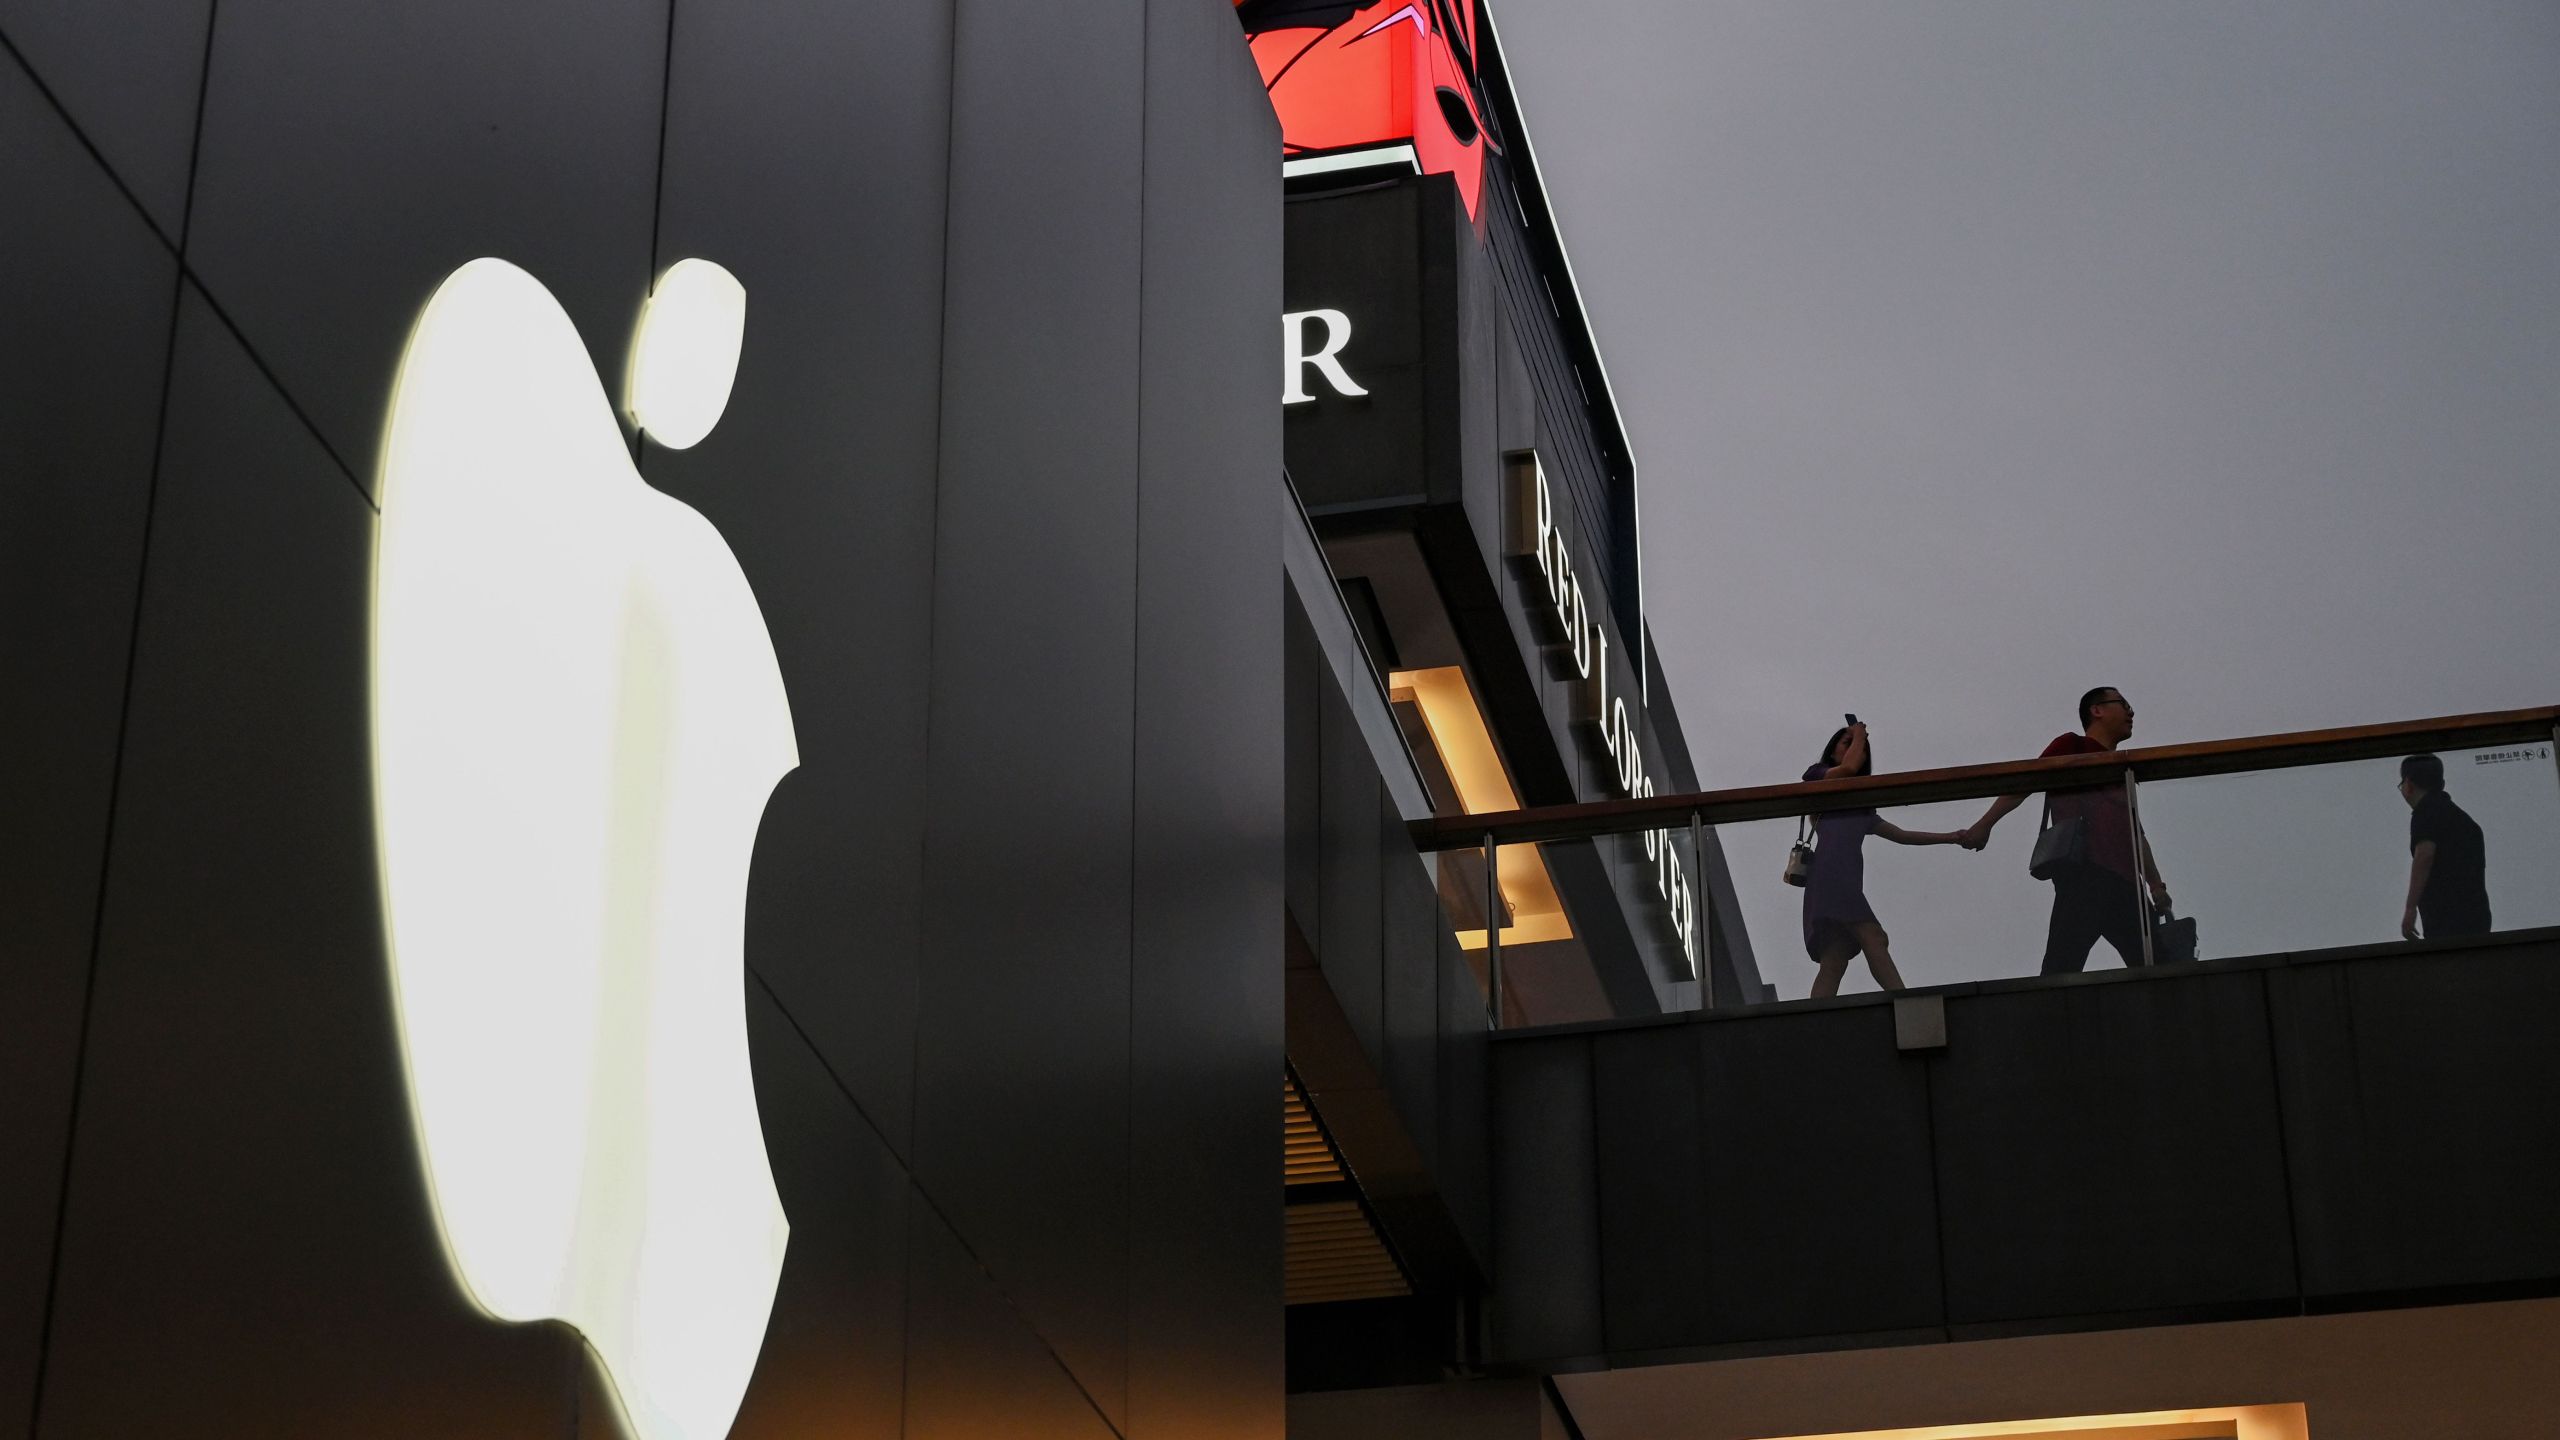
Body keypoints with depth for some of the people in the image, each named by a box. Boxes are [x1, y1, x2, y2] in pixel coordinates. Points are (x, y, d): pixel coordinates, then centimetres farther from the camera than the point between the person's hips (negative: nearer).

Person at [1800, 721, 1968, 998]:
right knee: (1874, 939, -22)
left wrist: (1950, 837, 32)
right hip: (1830, 874, -8)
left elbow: (1901, 835, 36)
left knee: (1833, 964, -9)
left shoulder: (1860, 808, 35)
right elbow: (1849, 767, -5)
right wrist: (1858, 736, 13)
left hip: (1848, 881, 8)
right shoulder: (1818, 775, 16)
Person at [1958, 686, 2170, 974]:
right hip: (2084, 871, -8)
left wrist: (2156, 886, 18)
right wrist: (1985, 824, -9)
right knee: (2063, 967, -21)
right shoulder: (2072, 747, 14)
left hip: (2124, 882, 8)